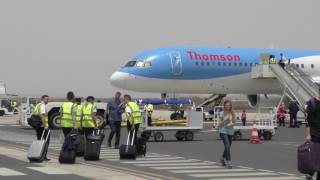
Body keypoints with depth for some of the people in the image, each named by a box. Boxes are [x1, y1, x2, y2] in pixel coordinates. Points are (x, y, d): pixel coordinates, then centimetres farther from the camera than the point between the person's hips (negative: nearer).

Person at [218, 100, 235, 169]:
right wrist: (225, 120, -19)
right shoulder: (222, 113, -4)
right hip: (223, 131, -5)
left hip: (230, 132, 5)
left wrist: (233, 115, -18)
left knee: (228, 147, 15)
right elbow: (220, 124, -4)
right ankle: (228, 163, -20)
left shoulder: (232, 113, 6)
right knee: (227, 146, -19)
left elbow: (234, 121, -7)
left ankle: (223, 158, 42)